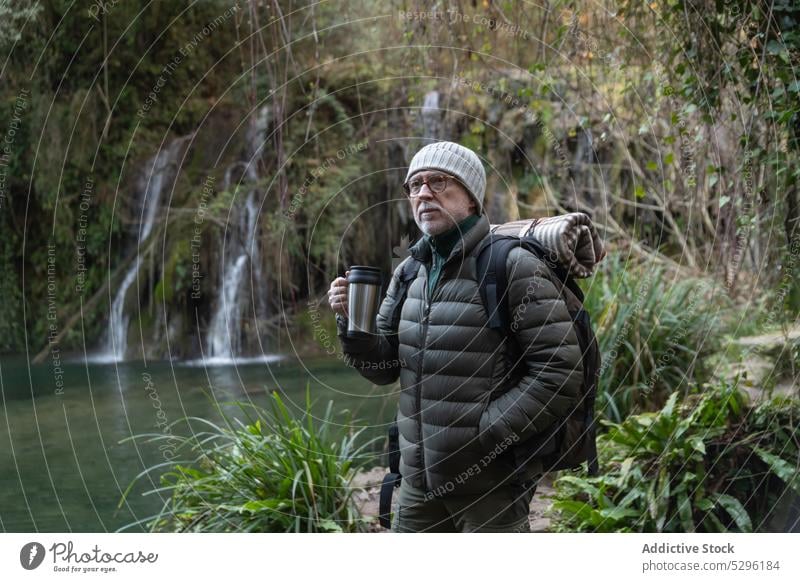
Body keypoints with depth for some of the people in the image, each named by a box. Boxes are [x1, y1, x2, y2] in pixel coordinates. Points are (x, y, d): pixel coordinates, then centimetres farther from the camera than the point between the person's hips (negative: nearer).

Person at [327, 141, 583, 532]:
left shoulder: (515, 268, -13)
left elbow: (559, 375, -17)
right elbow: (384, 367, 12)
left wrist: (486, 434, -18)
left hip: (490, 482, -7)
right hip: (419, 481, 7)